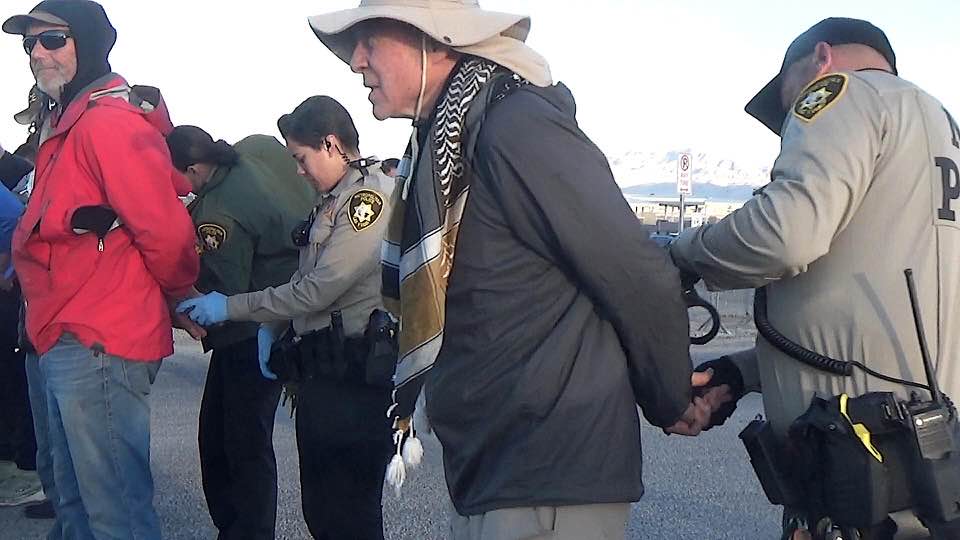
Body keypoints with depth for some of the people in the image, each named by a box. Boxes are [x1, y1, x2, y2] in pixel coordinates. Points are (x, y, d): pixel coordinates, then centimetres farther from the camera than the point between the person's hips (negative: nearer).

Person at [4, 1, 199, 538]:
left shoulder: (109, 123, -16)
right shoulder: (63, 126, 16)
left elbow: (166, 232, -20)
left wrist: (177, 298, -3)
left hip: (99, 350, -10)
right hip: (66, 346, 10)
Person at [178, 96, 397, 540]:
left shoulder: (371, 196, -14)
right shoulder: (332, 200, 16)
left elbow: (318, 289, -19)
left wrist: (230, 307, -10)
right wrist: (270, 327, 7)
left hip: (355, 380, -10)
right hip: (320, 369, 10)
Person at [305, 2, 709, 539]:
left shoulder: (518, 128, -18)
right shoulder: (441, 143, 12)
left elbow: (640, 280, -15)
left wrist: (671, 404, -2)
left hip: (550, 483, -9)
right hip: (484, 470, 9)